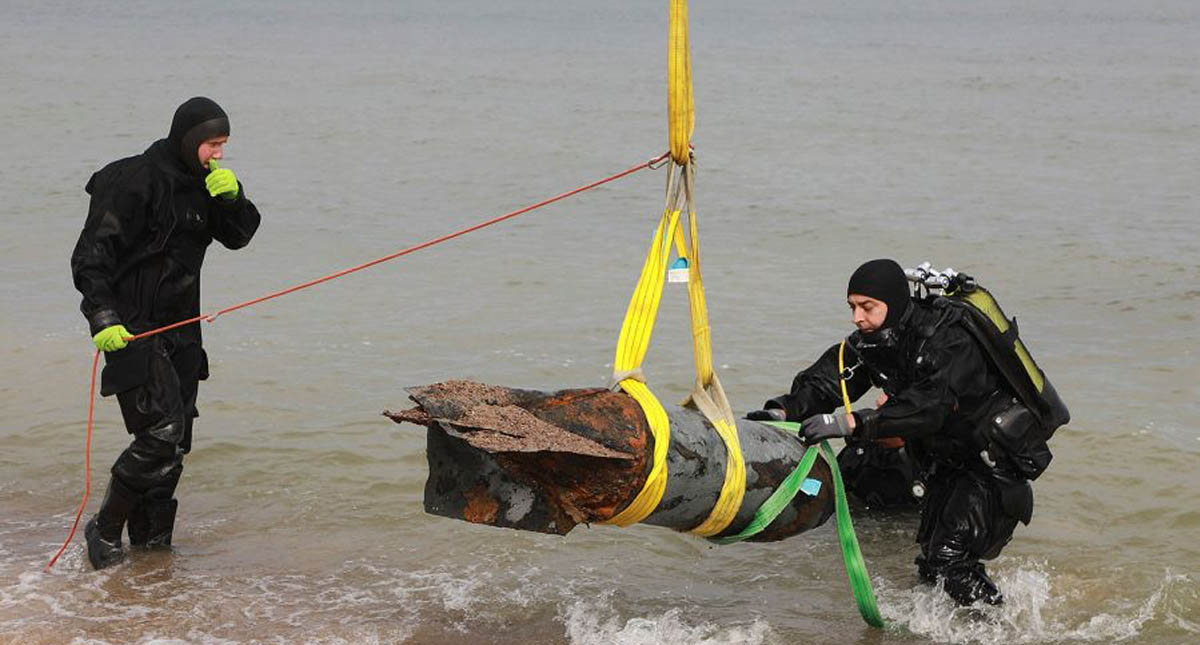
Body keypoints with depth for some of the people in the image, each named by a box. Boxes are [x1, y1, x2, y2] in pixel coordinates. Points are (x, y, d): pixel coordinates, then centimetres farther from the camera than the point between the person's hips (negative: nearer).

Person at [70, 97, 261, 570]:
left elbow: (238, 236, 11)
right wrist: (102, 318, -25)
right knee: (161, 434, -15)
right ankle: (105, 529, 0)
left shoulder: (201, 184, 10)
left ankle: (150, 535, 20)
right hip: (132, 329, -8)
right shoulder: (136, 181, -14)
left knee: (176, 439, 8)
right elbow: (91, 256, -15)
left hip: (180, 327, 8)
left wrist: (231, 198, -9)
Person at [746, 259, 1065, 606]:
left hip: (999, 457, -8)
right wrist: (785, 410, -33)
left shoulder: (949, 342, -30)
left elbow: (930, 406, -44)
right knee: (931, 562, 12)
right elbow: (826, 379, -13)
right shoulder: (871, 340, -4)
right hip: (949, 457, 8)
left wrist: (852, 423, -53)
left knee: (950, 562, -15)